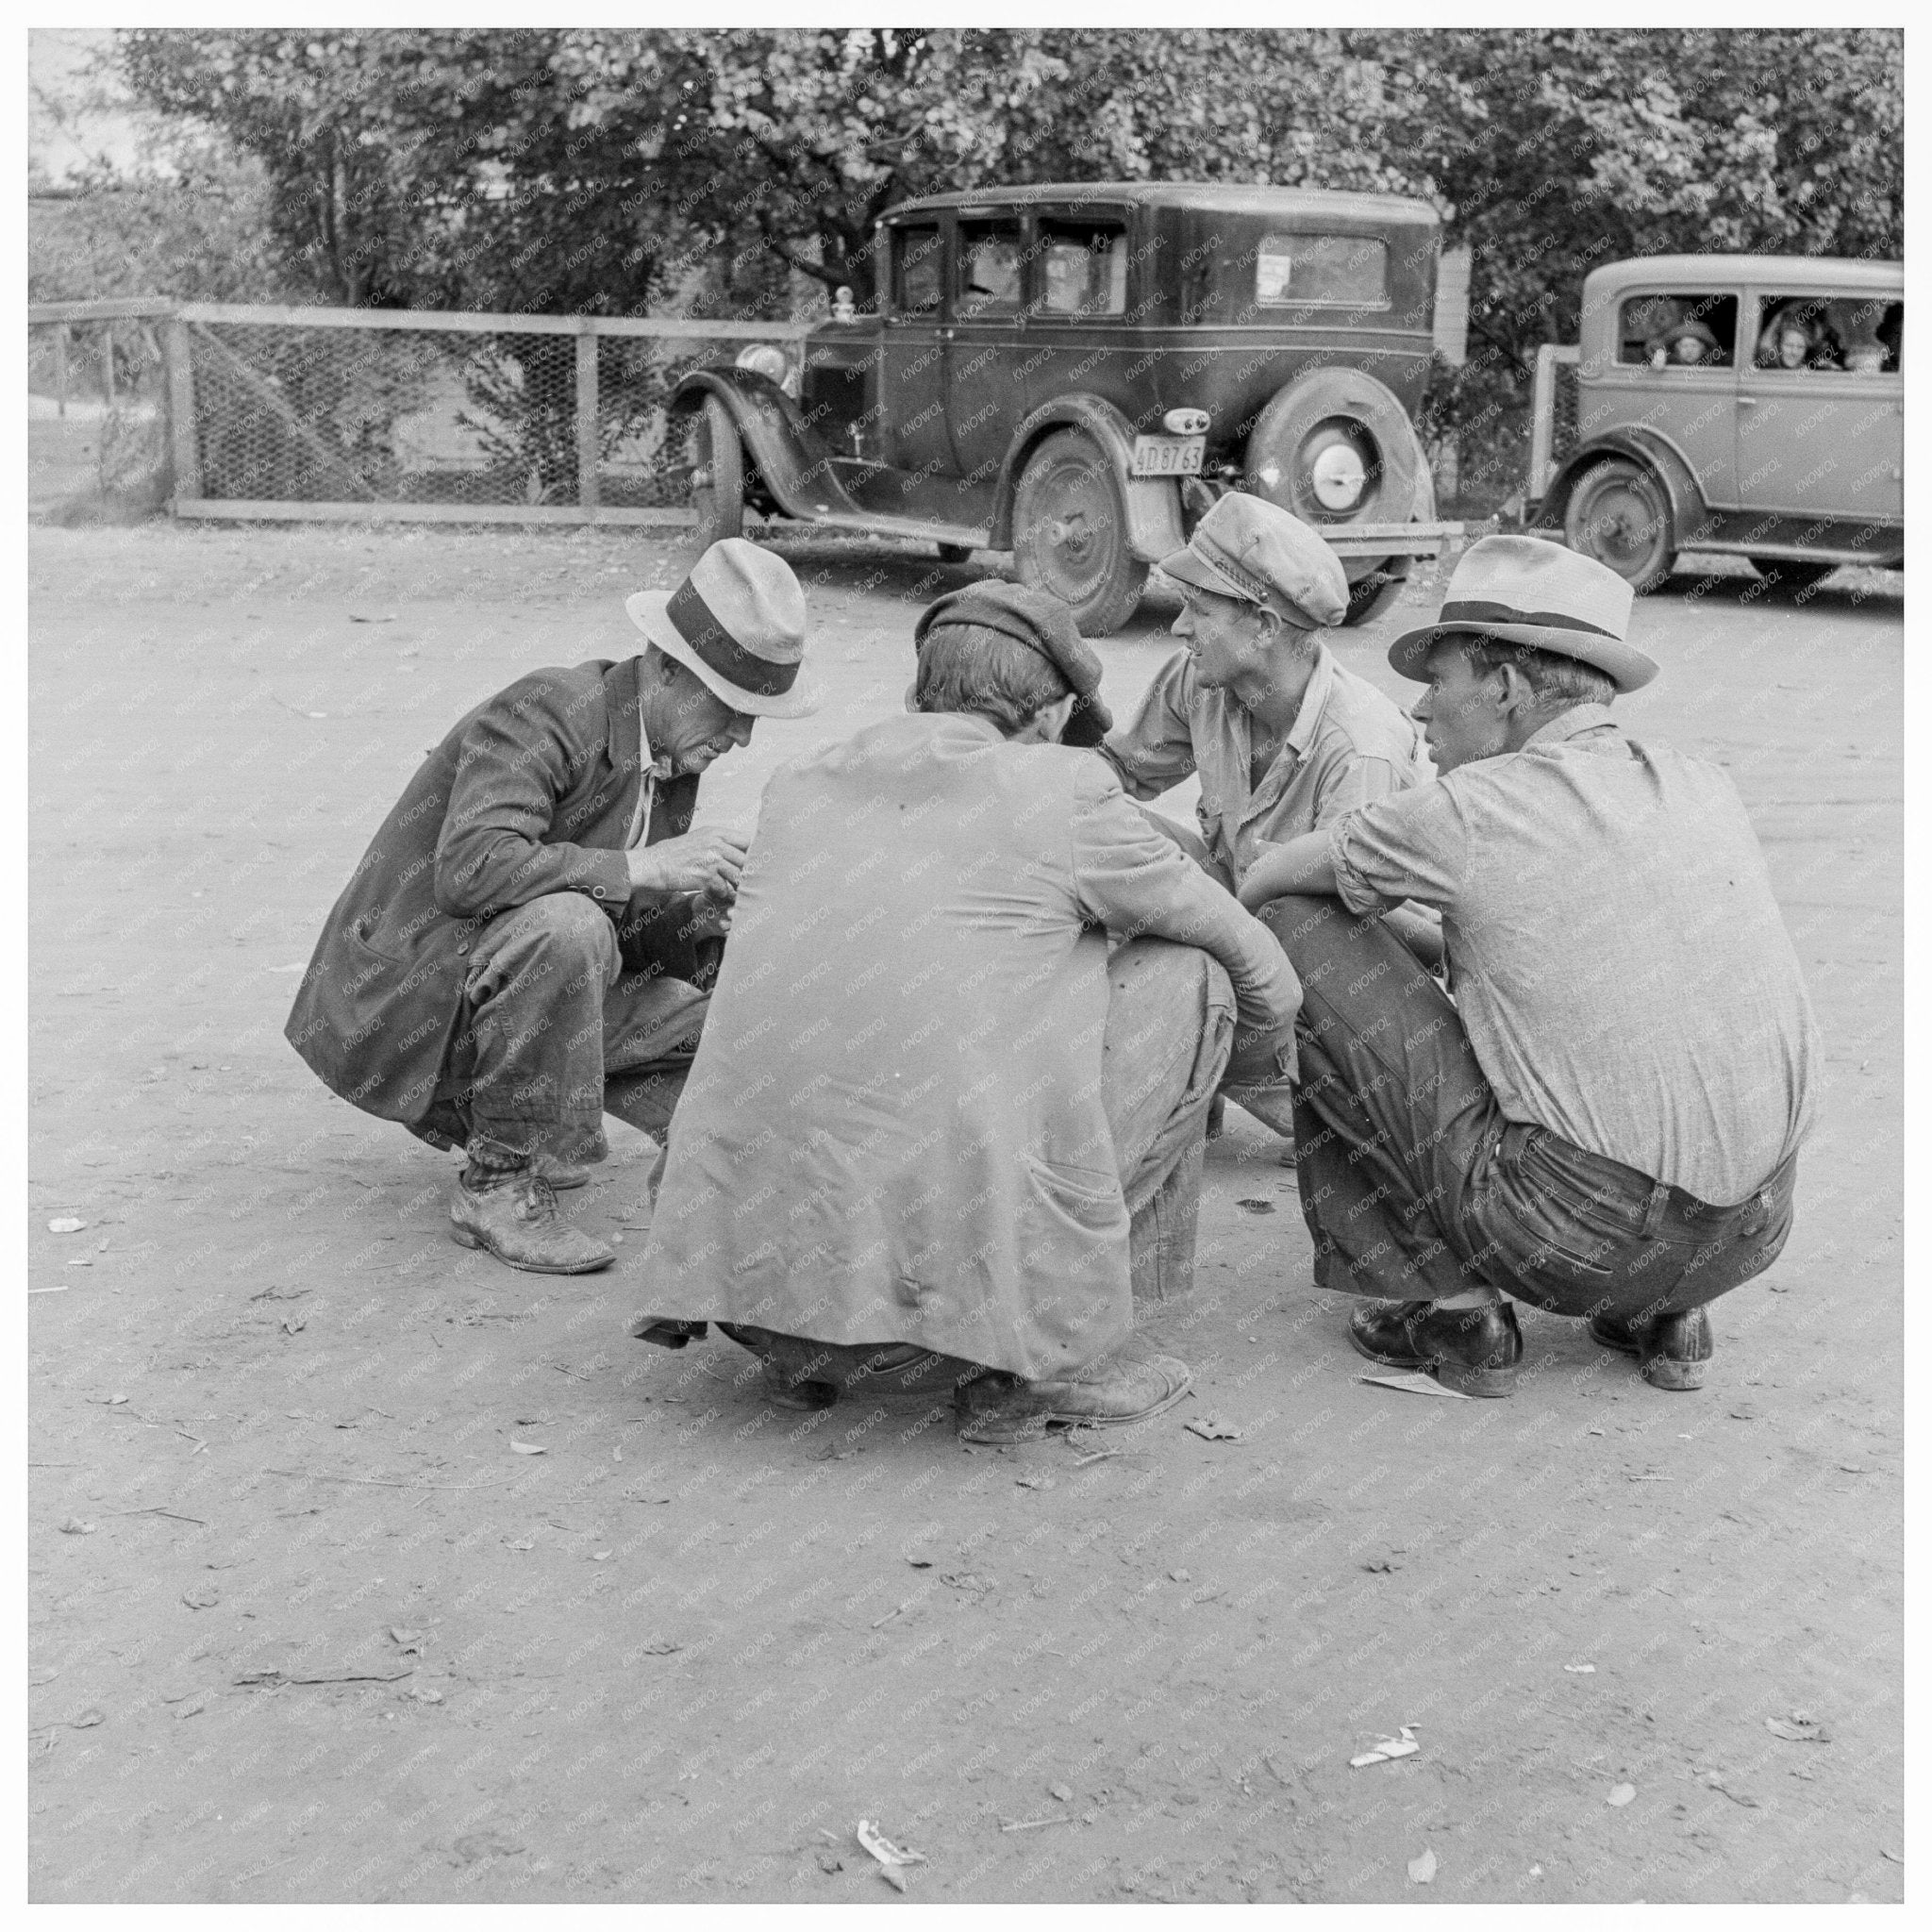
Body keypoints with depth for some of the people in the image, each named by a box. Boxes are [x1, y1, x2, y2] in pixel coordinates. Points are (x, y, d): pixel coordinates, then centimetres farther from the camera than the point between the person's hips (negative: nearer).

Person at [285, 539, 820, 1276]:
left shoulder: (672, 752, 6)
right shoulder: (543, 714, -20)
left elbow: (632, 935, 10)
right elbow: (471, 866, -35)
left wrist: (714, 905, -10)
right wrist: (641, 869, -33)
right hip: (404, 1011, -9)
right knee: (565, 927, -35)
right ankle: (498, 1185, -18)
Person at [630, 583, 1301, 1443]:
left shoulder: (798, 784, 13)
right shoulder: (1061, 791, -1)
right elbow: (1269, 986, 14)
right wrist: (1272, 1006, 38)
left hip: (740, 1264, 6)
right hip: (942, 1266, -6)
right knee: (1188, 976, 11)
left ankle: (803, 1355, 22)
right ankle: (1053, 1355, 11)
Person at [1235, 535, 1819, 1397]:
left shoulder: (1474, 810, -10)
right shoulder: (1700, 786, 8)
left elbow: (1259, 885, 4)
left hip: (1581, 1240, -7)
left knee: (1300, 935, 1)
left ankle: (1447, 1304, 7)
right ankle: (1665, 1314, 20)